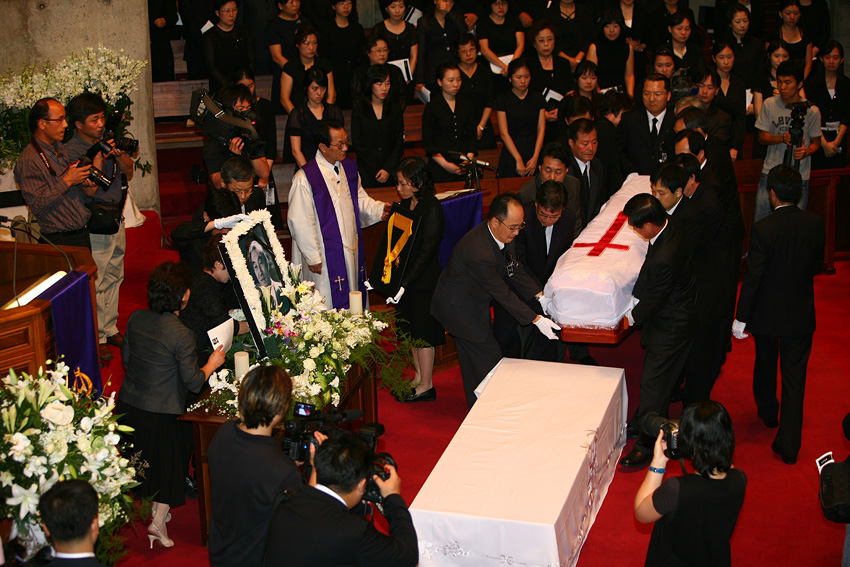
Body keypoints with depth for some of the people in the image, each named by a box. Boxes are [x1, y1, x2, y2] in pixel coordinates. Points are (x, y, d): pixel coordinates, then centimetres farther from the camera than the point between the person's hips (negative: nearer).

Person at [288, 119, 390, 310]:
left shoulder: (349, 168, 3)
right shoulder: (304, 179, -18)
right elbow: (300, 223, -14)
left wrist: (379, 209, -3)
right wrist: (312, 257, -13)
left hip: (352, 250, 7)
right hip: (325, 257, -6)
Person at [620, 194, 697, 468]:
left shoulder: (664, 258, -37)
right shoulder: (670, 223, -8)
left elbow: (651, 301, -21)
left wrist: (631, 317, -3)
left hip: (670, 327, -10)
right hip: (674, 315, 10)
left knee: (654, 383, 2)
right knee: (653, 378, 23)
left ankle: (648, 445, 15)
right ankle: (641, 424, 41)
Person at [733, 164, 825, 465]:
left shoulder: (763, 228, -22)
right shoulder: (816, 223, -10)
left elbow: (753, 277, -19)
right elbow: (816, 265, 4)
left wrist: (741, 318, -10)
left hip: (767, 313, -2)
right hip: (802, 314, 2)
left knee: (765, 364, 24)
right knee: (794, 376, 6)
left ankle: (767, 412, 48)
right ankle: (789, 444, 5)